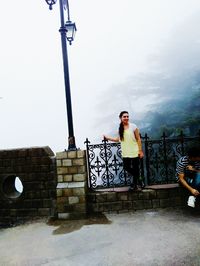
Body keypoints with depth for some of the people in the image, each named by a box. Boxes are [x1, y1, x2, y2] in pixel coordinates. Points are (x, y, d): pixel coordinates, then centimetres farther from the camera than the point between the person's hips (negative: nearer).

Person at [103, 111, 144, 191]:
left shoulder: (133, 126, -7)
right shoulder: (120, 128, 5)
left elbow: (138, 139, -5)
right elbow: (119, 139, 16)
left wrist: (140, 150, -9)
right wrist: (108, 138, 16)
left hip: (134, 152, -4)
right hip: (125, 153, 4)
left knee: (135, 168, 3)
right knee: (126, 167, 6)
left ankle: (135, 184, 23)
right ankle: (136, 179, 33)